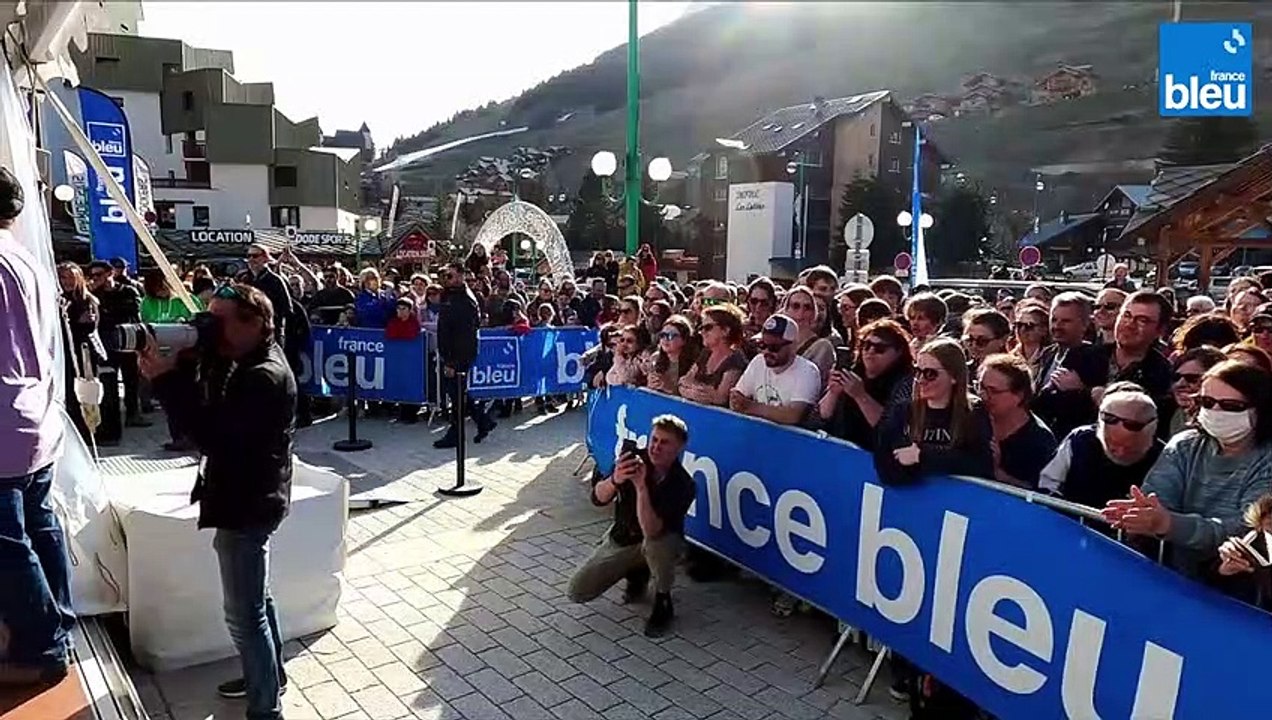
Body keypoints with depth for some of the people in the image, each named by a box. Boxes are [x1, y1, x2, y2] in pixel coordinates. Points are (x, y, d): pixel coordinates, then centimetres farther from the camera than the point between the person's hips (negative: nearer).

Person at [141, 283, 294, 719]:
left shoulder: (265, 377, -23)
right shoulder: (246, 363, 9)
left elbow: (214, 437, -29)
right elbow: (209, 411, 3)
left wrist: (165, 380, -27)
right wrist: (183, 365, -10)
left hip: (247, 506, -11)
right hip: (244, 500, 11)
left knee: (244, 614, -2)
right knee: (255, 599, 24)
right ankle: (269, 675, 41)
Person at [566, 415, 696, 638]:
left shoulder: (682, 484, -27)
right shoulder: (635, 460, -16)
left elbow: (651, 531, -38)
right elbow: (598, 498, -20)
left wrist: (641, 486, -46)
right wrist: (614, 480, -40)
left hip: (661, 542, -4)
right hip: (621, 538, 4)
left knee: (654, 542, -41)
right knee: (577, 592, -5)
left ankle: (663, 603, -11)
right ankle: (636, 573, 19)